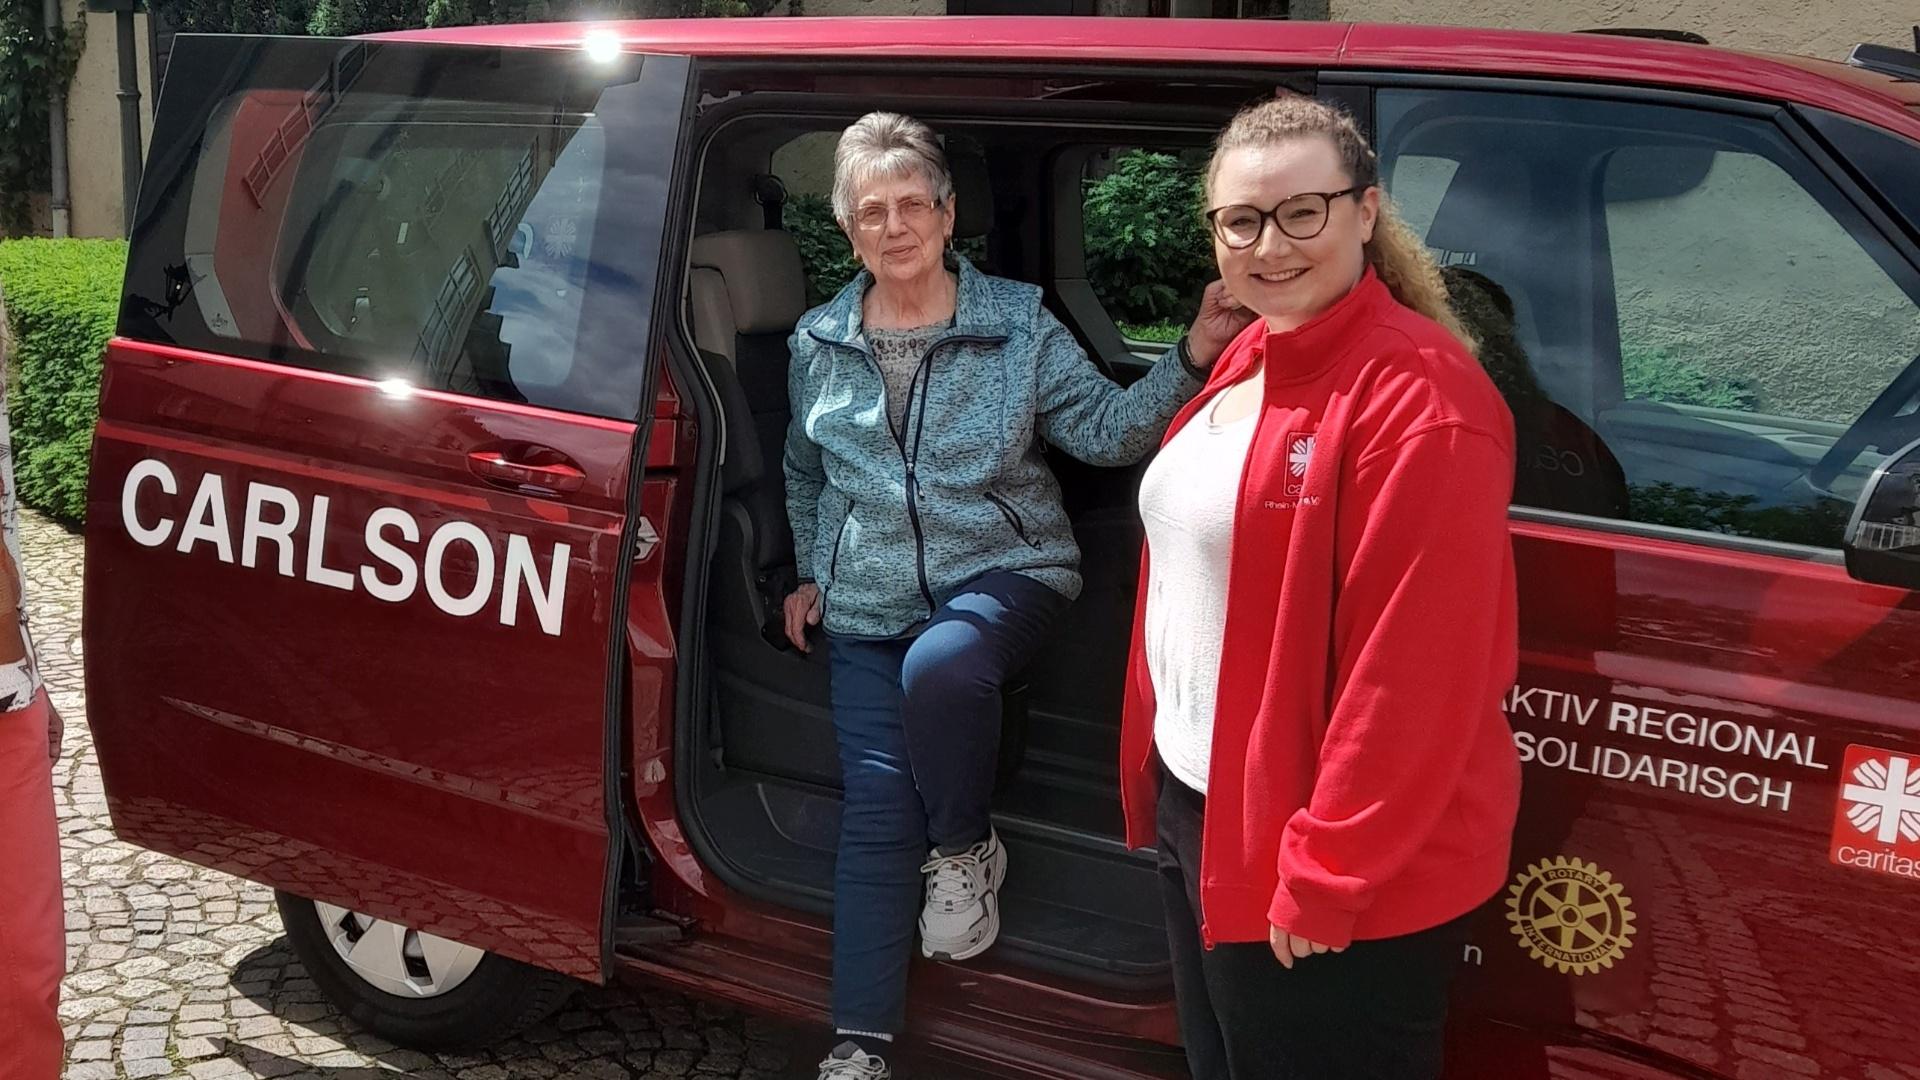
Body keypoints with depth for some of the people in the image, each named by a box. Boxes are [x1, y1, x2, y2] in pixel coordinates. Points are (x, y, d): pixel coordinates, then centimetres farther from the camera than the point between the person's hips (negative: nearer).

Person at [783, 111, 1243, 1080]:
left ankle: (963, 851, -8)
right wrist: (809, 573, 18)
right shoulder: (819, 345, 7)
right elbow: (804, 472, 23)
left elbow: (1106, 430, -9)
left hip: (999, 571, -3)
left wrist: (1190, 360, -23)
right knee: (876, 810, -4)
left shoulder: (1018, 325, -2)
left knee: (940, 666, -38)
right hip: (866, 605, 3)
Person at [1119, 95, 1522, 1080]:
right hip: (1196, 811, 9)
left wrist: (1325, 874, -22)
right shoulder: (1247, 363, 8)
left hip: (1349, 890, -9)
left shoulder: (1417, 398, -22)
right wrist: (1164, 781, 17)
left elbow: (1413, 673, -25)